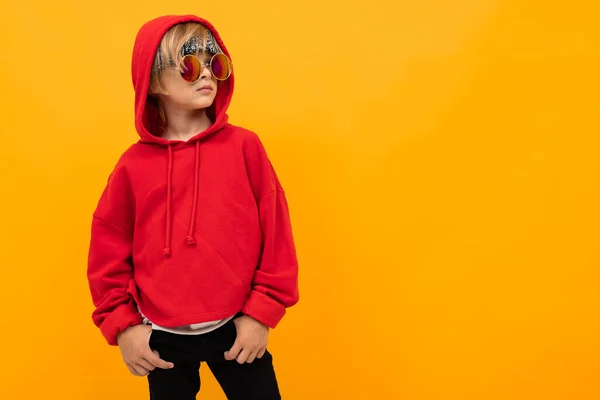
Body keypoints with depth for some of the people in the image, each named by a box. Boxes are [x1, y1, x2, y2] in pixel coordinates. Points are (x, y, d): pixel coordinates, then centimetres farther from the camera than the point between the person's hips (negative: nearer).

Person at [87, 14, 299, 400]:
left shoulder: (245, 146, -6)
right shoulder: (135, 163, -2)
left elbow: (276, 233, -4)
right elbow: (108, 249, 4)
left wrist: (263, 312, -4)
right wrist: (121, 324, 1)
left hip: (236, 328, -1)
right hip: (163, 338, 2)